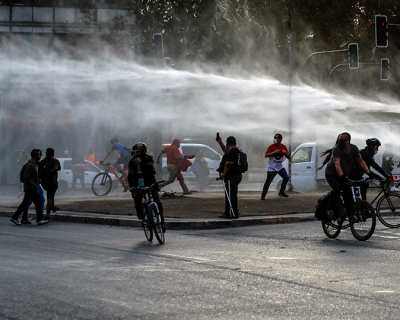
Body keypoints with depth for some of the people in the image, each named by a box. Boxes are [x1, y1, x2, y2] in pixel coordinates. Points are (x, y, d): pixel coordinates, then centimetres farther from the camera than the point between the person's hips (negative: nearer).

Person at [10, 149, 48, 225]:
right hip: (30, 189, -10)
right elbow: (25, 177, -23)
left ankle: (15, 217, 13)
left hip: (32, 189, 10)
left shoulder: (34, 165, 16)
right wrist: (34, 185, -23)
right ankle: (40, 220, -4)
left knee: (25, 203, 11)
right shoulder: (30, 165, -16)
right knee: (37, 203, -7)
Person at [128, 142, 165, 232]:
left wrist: (141, 163, -40)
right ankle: (140, 214, -11)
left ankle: (161, 222, -2)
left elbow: (150, 168, -25)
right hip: (139, 185, 0)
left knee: (157, 202, -13)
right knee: (137, 196, -32)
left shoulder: (149, 159, -4)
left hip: (151, 184, 0)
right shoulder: (132, 162, -2)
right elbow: (130, 175, -11)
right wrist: (131, 186, -27)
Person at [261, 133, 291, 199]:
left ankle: (281, 192, 12)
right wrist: (274, 152, -27)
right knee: (268, 181, -11)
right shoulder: (271, 146, -9)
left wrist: (285, 153, -19)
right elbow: (266, 155, -18)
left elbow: (288, 157, 3)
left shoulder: (283, 147, 0)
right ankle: (263, 195, -4)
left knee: (286, 177, -3)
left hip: (280, 167, 4)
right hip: (271, 168, -4)